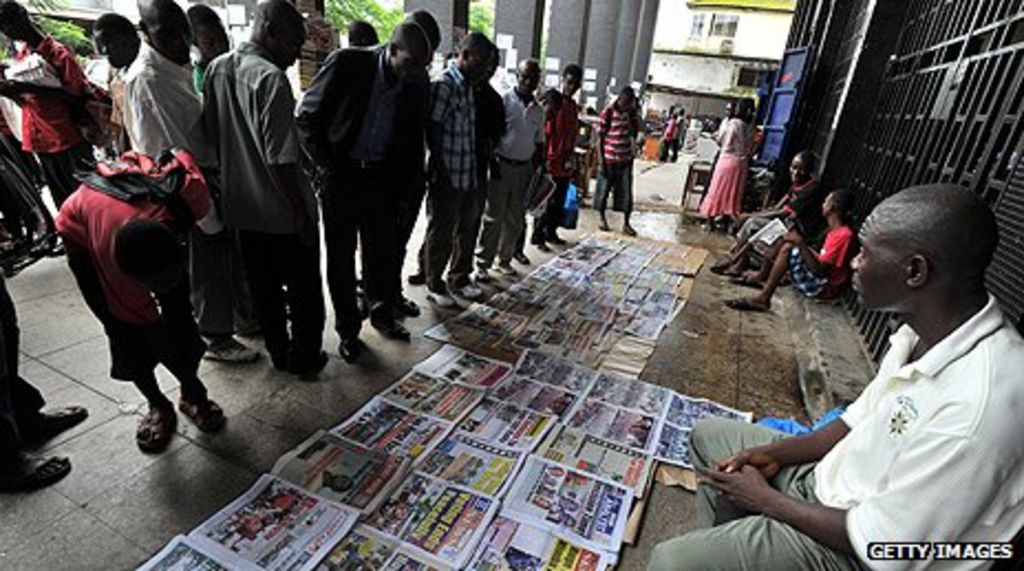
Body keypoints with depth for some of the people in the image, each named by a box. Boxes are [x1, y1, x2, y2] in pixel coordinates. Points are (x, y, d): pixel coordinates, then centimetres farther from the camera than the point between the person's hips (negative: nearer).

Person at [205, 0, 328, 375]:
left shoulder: (215, 70, 5)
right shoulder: (271, 78, -19)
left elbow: (210, 134, 11)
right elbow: (280, 160, -23)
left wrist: (232, 182, 19)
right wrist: (302, 212, -16)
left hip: (242, 207, 8)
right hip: (283, 211, -7)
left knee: (264, 288, 18)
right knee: (304, 290, 9)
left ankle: (279, 353, 32)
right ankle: (304, 359, 22)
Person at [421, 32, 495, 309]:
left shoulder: (468, 86, 13)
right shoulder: (443, 86, -12)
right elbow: (432, 131, -14)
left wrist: (478, 166, 12)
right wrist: (440, 170, -15)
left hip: (469, 174, 8)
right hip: (447, 177, -8)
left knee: (468, 229, 16)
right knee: (441, 232, 4)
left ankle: (460, 277, 32)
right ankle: (434, 285, 19)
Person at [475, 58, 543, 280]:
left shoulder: (538, 110, 11)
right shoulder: (503, 101, -5)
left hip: (525, 168, 5)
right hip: (502, 165, -5)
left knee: (515, 219, 10)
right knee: (493, 217, -2)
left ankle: (505, 259, 23)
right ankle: (483, 262, 7)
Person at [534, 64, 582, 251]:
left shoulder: (574, 106, 13)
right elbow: (544, 133, -13)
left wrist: (571, 158, 12)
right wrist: (544, 159, -16)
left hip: (565, 165, 7)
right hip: (551, 162, -7)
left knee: (559, 203, 14)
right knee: (546, 203, 0)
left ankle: (551, 232, 27)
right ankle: (538, 237, 11)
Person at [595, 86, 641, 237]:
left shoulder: (631, 112, 3)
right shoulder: (608, 113, -10)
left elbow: (635, 131, 11)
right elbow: (600, 138, -9)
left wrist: (632, 113, 1)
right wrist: (602, 161, -12)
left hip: (626, 159, 4)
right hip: (609, 159, -4)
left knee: (626, 192, 4)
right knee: (604, 189, 8)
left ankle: (626, 223, 13)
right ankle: (602, 219, 27)